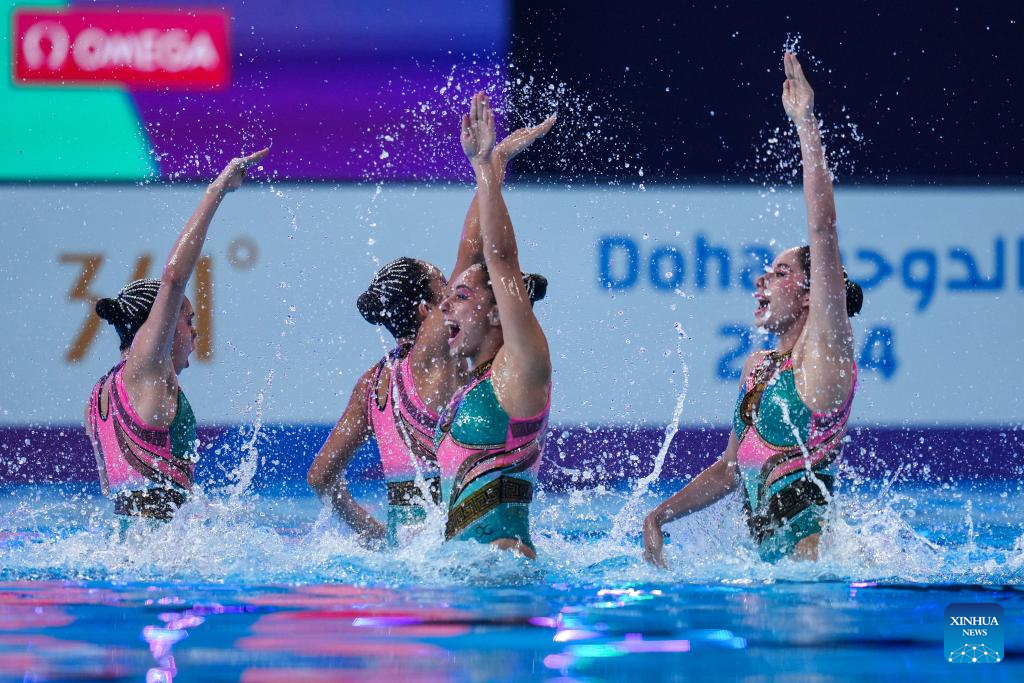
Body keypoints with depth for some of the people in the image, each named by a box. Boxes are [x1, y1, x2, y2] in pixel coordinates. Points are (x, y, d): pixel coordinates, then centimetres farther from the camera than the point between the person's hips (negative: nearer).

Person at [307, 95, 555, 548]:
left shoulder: (374, 380, 14)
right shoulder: (433, 354, -6)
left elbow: (321, 476, 17)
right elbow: (472, 252, -9)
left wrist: (372, 536, 25)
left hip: (399, 537, 8)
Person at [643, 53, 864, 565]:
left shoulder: (822, 355, -4)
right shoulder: (757, 366, 19)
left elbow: (823, 232, -13)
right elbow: (730, 469, 28)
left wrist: (805, 123, -16)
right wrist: (659, 517, 18)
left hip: (816, 546, -8)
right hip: (773, 558, 8)